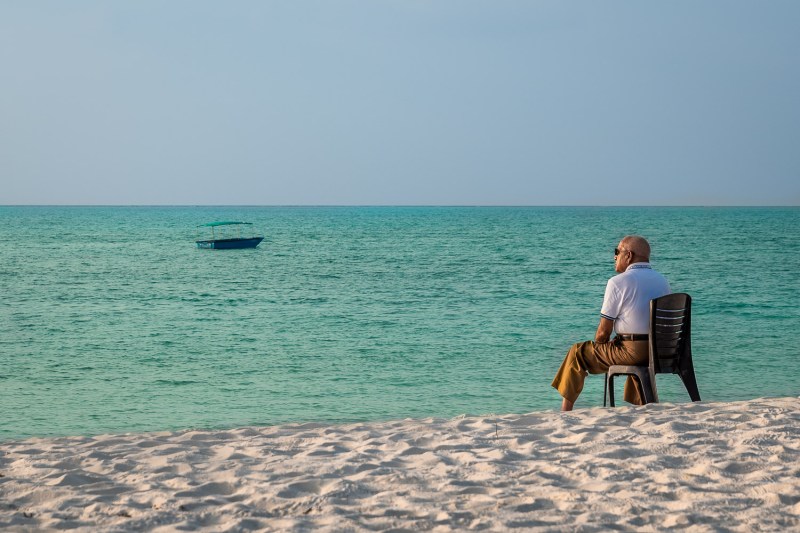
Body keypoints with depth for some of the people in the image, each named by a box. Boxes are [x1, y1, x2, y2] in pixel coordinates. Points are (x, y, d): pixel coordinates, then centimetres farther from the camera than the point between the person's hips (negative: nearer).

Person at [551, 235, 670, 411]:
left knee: (577, 352, 13)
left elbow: (603, 331, -9)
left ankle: (565, 412, 21)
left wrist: (599, 347, 14)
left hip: (632, 351, -7)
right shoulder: (663, 281, 10)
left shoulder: (618, 282, -10)